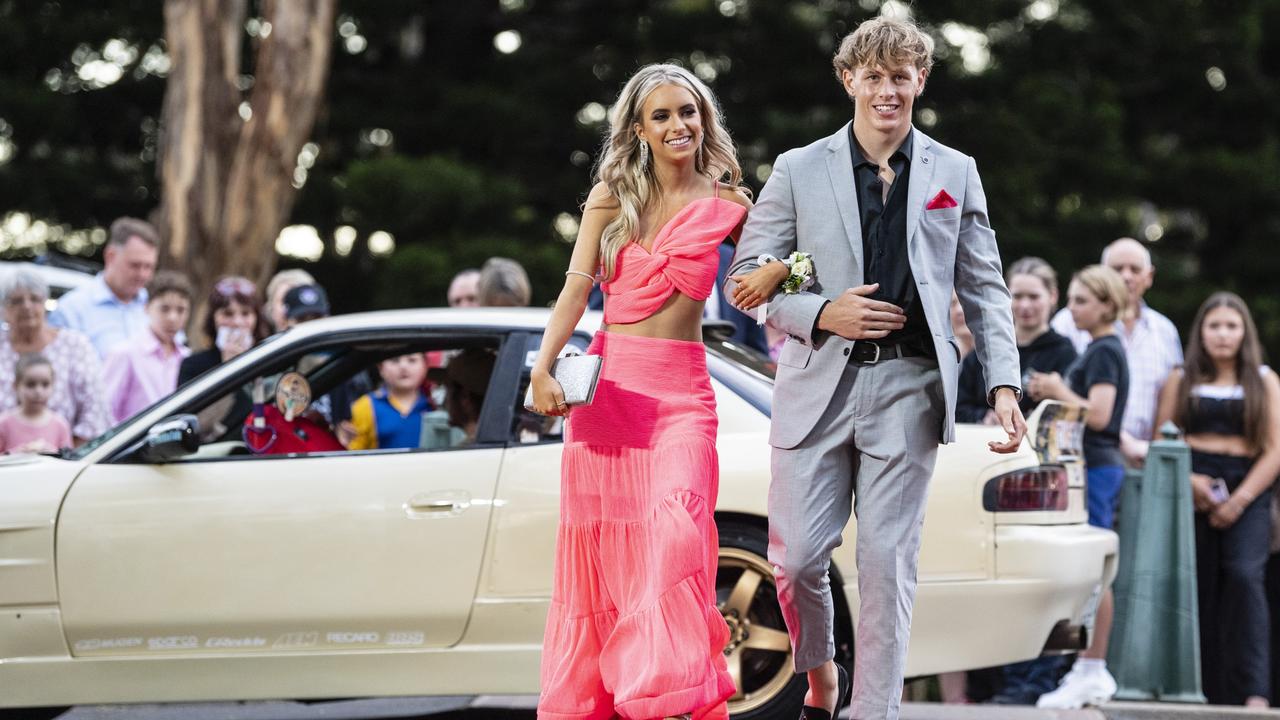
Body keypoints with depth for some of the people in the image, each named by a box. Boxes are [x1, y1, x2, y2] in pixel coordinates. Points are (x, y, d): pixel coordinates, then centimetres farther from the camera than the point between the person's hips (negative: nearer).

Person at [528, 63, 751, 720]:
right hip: (609, 382, 1)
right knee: (599, 541, 3)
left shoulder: (726, 206, 5)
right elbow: (575, 290, -1)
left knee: (674, 533, -17)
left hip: (681, 393, -1)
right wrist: (543, 368, -15)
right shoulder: (612, 196, 6)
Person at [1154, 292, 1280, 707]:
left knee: (1245, 577, -20)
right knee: (1200, 591, -1)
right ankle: (1211, 694, 3)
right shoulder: (1182, 381, 13)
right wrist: (1188, 480, -10)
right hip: (1192, 495, 2)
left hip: (1247, 494, -2)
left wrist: (1239, 501, -7)